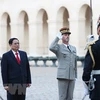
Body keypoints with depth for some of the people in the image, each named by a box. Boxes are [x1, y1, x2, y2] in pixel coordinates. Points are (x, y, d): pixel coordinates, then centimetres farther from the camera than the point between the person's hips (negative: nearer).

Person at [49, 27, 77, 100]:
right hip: (62, 76, -5)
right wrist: (58, 38, -15)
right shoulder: (58, 47, 0)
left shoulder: (73, 48, 16)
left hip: (72, 77, 5)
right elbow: (51, 48, -25)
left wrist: (75, 76, 15)